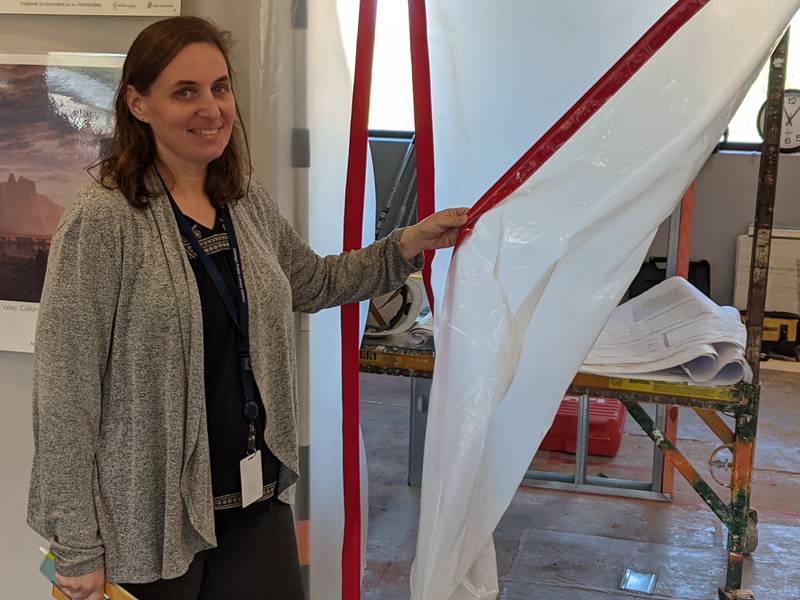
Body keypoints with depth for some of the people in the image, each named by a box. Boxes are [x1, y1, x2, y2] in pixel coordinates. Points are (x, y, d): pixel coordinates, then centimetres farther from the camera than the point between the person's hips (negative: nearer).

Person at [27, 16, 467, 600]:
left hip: (257, 496, 6)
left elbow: (313, 282, 22)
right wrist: (78, 550, -13)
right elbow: (66, 396, -16)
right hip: (149, 515, -5)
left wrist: (411, 243, 13)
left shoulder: (249, 202, 4)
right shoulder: (101, 221, -16)